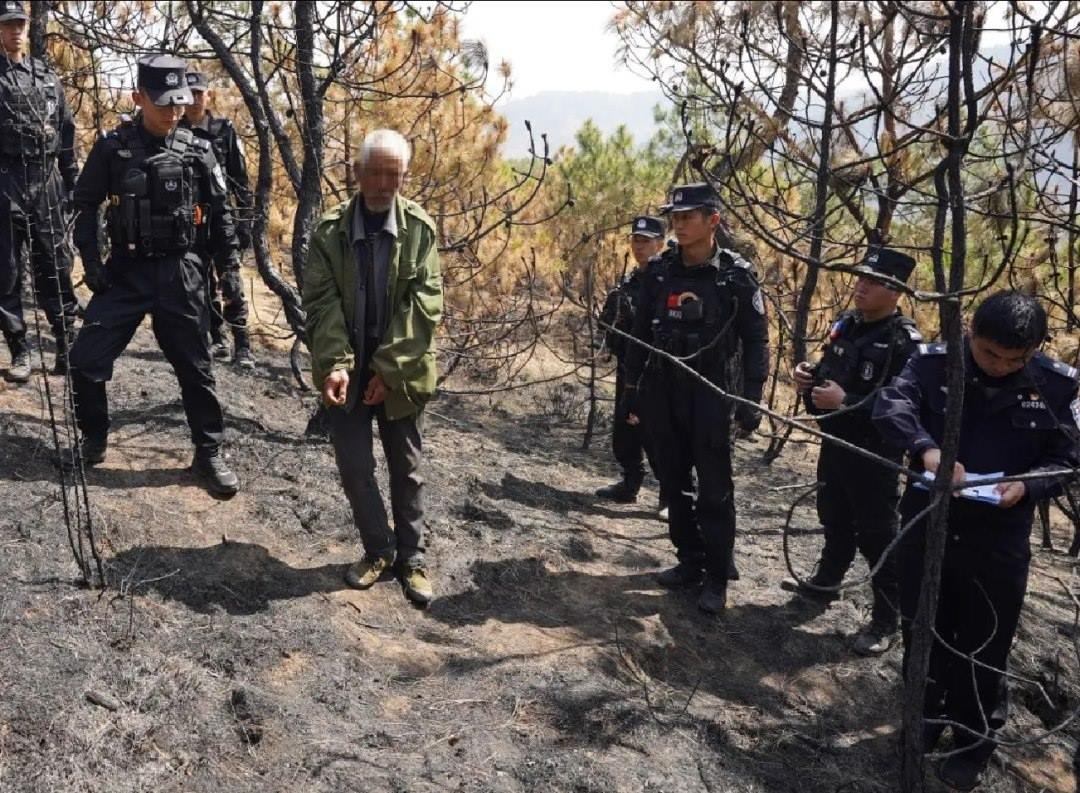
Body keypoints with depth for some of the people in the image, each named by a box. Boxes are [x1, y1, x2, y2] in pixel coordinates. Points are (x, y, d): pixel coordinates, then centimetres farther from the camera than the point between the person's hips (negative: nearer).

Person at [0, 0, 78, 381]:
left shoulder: (47, 76, 13)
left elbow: (66, 131, 15)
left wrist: (72, 179, 11)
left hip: (46, 179, 3)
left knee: (55, 267, 5)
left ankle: (67, 343, 10)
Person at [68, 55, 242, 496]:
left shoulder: (197, 151, 0)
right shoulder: (113, 148, -3)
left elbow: (218, 209, 8)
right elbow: (85, 203, 4)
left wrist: (228, 257, 3)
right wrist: (90, 258, -4)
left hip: (180, 274, 0)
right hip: (125, 272, 0)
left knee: (194, 369, 6)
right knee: (85, 362, -4)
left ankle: (209, 454, 19)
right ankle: (93, 440, 20)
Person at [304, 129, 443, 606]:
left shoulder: (420, 229, -6)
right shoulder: (330, 230, -3)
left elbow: (424, 303, -10)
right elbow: (321, 301, -8)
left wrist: (390, 369, -15)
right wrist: (336, 364, -21)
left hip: (400, 372, -1)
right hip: (348, 370, 1)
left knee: (406, 469, 10)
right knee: (354, 468, 6)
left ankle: (411, 558, 24)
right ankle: (378, 550, 25)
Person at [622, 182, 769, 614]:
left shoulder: (736, 274, -8)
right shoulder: (659, 270, 3)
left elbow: (755, 342, -5)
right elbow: (641, 332, 9)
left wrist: (751, 400, -11)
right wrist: (632, 387, 8)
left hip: (710, 393, -4)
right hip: (663, 391, 5)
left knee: (714, 491, -1)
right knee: (674, 484, 12)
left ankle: (717, 577, 10)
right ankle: (690, 561, 26)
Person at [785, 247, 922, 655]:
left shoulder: (905, 342, -19)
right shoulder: (844, 324, 6)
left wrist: (847, 402, -29)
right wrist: (808, 376, -1)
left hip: (874, 454, -8)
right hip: (834, 443, 8)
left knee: (876, 535, 0)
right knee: (833, 519, 23)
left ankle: (887, 619, 11)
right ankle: (825, 580, 43)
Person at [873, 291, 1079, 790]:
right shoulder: (935, 362, -8)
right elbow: (890, 406, -21)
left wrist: (1027, 486, -20)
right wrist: (926, 449, -39)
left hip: (999, 541, -1)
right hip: (926, 527, 1)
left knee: (982, 650, 12)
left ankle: (973, 745, 33)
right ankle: (923, 724, 41)